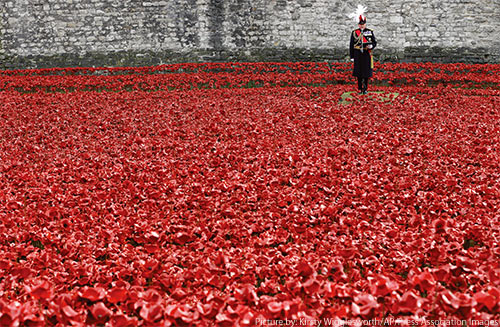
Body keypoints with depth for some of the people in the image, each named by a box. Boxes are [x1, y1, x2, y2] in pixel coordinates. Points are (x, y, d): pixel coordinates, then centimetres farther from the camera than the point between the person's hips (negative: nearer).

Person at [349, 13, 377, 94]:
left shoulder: (370, 32, 3)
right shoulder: (354, 33, 3)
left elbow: (374, 42, 7)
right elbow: (351, 45, 5)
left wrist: (371, 46, -16)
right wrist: (352, 56, 1)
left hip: (367, 54, 0)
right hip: (358, 55, 0)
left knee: (366, 72, 2)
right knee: (358, 71, 3)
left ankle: (365, 89, 12)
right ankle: (360, 89, 12)